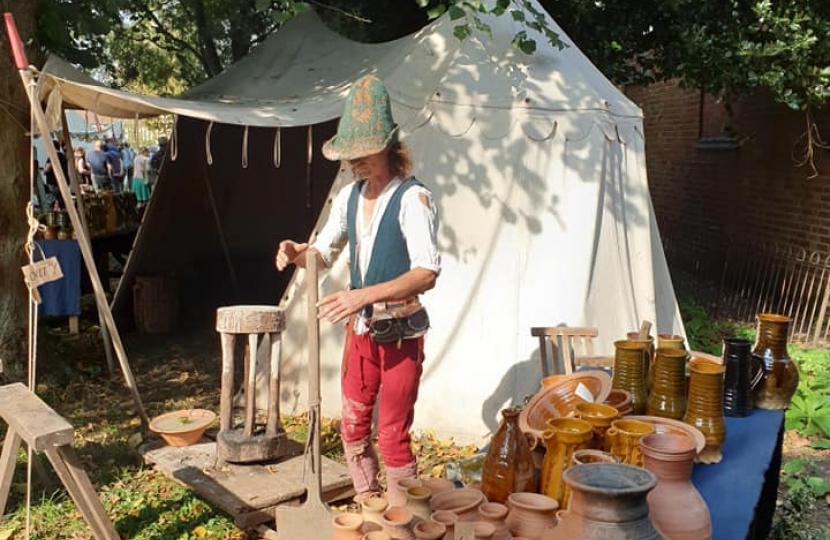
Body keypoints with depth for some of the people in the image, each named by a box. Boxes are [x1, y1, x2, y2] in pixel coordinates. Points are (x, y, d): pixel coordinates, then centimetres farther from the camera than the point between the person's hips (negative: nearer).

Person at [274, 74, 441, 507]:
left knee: (392, 434, 1)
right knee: (353, 425, 17)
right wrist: (297, 252, -9)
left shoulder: (413, 198, -18)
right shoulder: (348, 197, 5)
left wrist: (365, 295, -36)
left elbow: (427, 273, -27)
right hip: (359, 327, 7)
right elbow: (325, 253, 14)